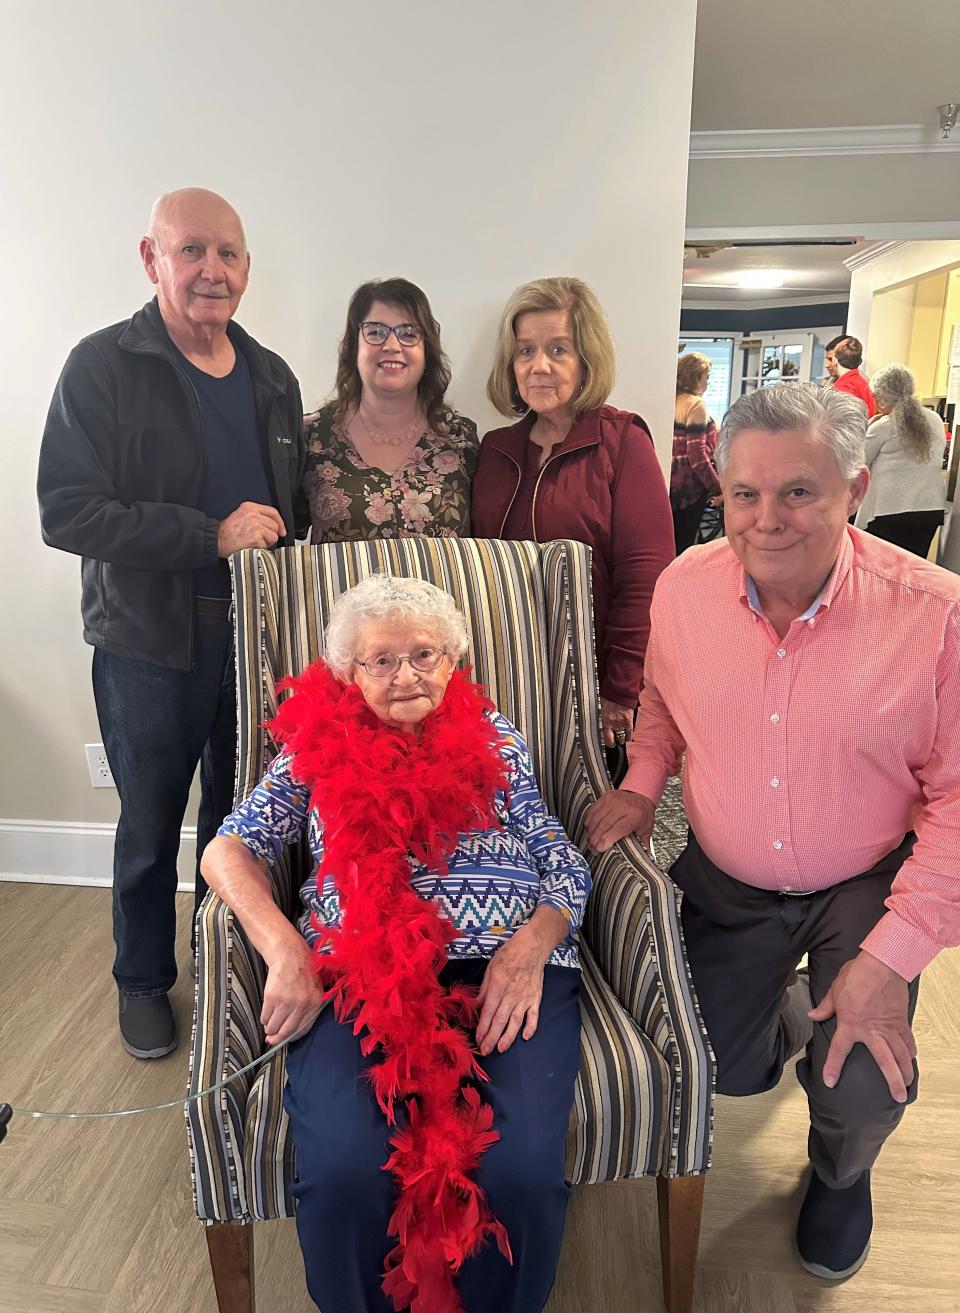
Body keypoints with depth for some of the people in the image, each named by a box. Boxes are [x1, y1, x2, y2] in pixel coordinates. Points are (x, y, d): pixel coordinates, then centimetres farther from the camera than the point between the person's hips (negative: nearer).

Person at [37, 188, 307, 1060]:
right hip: (151, 643, -3)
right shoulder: (104, 367, -8)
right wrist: (211, 536, -24)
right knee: (151, 827, 13)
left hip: (259, 636, 4)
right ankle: (144, 982, 36)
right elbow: (67, 513, -16)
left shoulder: (273, 378, 7)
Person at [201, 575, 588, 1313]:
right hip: (359, 975, 0)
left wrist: (528, 949, -11)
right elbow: (229, 850, 7)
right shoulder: (319, 745, 13)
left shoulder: (494, 738, 13)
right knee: (342, 1175, -25)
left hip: (505, 965, 1)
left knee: (522, 1170, -24)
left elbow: (566, 867, 10)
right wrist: (286, 952, -10)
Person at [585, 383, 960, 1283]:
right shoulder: (684, 588, -12)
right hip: (727, 882, 3)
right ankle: (784, 1009, 46)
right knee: (723, 1070, 6)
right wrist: (643, 780, -9)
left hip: (866, 885, -2)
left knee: (866, 1089, -14)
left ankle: (839, 1174, 28)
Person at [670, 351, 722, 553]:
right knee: (684, 544, -2)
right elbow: (697, 455, -19)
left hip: (671, 482, 8)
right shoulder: (696, 406, -14)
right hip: (690, 486, -8)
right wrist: (718, 488, -15)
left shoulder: (672, 402, 10)